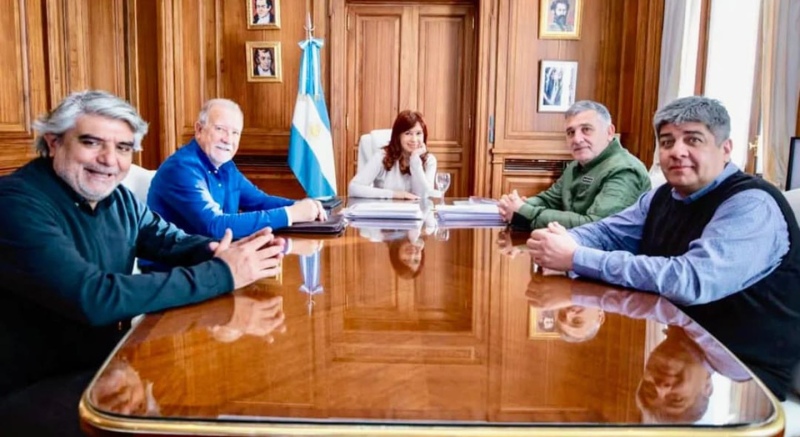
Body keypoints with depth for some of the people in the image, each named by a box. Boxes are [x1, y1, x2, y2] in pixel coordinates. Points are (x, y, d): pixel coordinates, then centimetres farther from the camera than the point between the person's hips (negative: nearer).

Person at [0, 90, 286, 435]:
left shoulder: (118, 198, 5)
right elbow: (93, 299, -33)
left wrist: (228, 253, -15)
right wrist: (221, 274, -30)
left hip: (108, 361, 8)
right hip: (30, 391, -8)